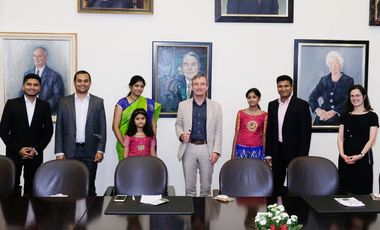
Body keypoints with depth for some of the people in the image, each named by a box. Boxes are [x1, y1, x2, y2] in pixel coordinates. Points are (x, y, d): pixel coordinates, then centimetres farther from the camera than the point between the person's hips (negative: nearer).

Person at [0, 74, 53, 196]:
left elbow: (48, 130, 5)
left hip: (35, 154, 1)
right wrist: (18, 149, -9)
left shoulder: (44, 106, 3)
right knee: (12, 187, 0)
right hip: (14, 153, -1)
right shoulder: (11, 104, -1)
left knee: (31, 188, 4)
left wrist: (37, 149, -5)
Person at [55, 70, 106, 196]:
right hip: (70, 151, 0)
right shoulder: (64, 102, 7)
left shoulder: (98, 102, 6)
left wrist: (100, 150, -4)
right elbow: (59, 129, 5)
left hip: (90, 151, 0)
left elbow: (102, 128, 4)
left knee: (89, 186, 6)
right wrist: (59, 152, -2)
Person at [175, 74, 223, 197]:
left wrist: (216, 151, -6)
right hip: (189, 148, 1)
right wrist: (181, 135, -10)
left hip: (207, 149, 0)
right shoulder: (183, 105, 7)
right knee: (189, 186, 7)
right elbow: (178, 124, 12)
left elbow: (218, 131, 2)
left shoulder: (216, 106, 4)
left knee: (206, 186, 7)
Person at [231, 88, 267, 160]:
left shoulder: (264, 115, 3)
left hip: (257, 149, 0)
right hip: (241, 148, 0)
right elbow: (236, 133, 6)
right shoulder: (241, 113, 4)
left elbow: (264, 135, 6)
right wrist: (233, 152, 4)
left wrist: (266, 153, 3)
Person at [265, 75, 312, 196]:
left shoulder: (301, 105, -5)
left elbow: (306, 132, -8)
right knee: (276, 185, 8)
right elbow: (269, 130, 11)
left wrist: (302, 156, -13)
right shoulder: (272, 105, 9)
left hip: (294, 150, -4)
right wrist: (268, 153, 6)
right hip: (277, 150, 4)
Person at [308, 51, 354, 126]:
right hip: (322, 119, 2)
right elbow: (312, 97, 9)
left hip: (340, 119, -2)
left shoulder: (348, 80, 4)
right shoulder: (324, 80, 13)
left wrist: (333, 112, -20)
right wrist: (317, 109, -11)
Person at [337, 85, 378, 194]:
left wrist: (360, 155, -16)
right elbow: (340, 138, 7)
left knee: (361, 191, -4)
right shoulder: (345, 116, 12)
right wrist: (342, 154, -9)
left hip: (363, 158, -3)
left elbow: (371, 140, -4)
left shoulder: (372, 116, 3)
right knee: (344, 191, 2)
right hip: (345, 158, 3)